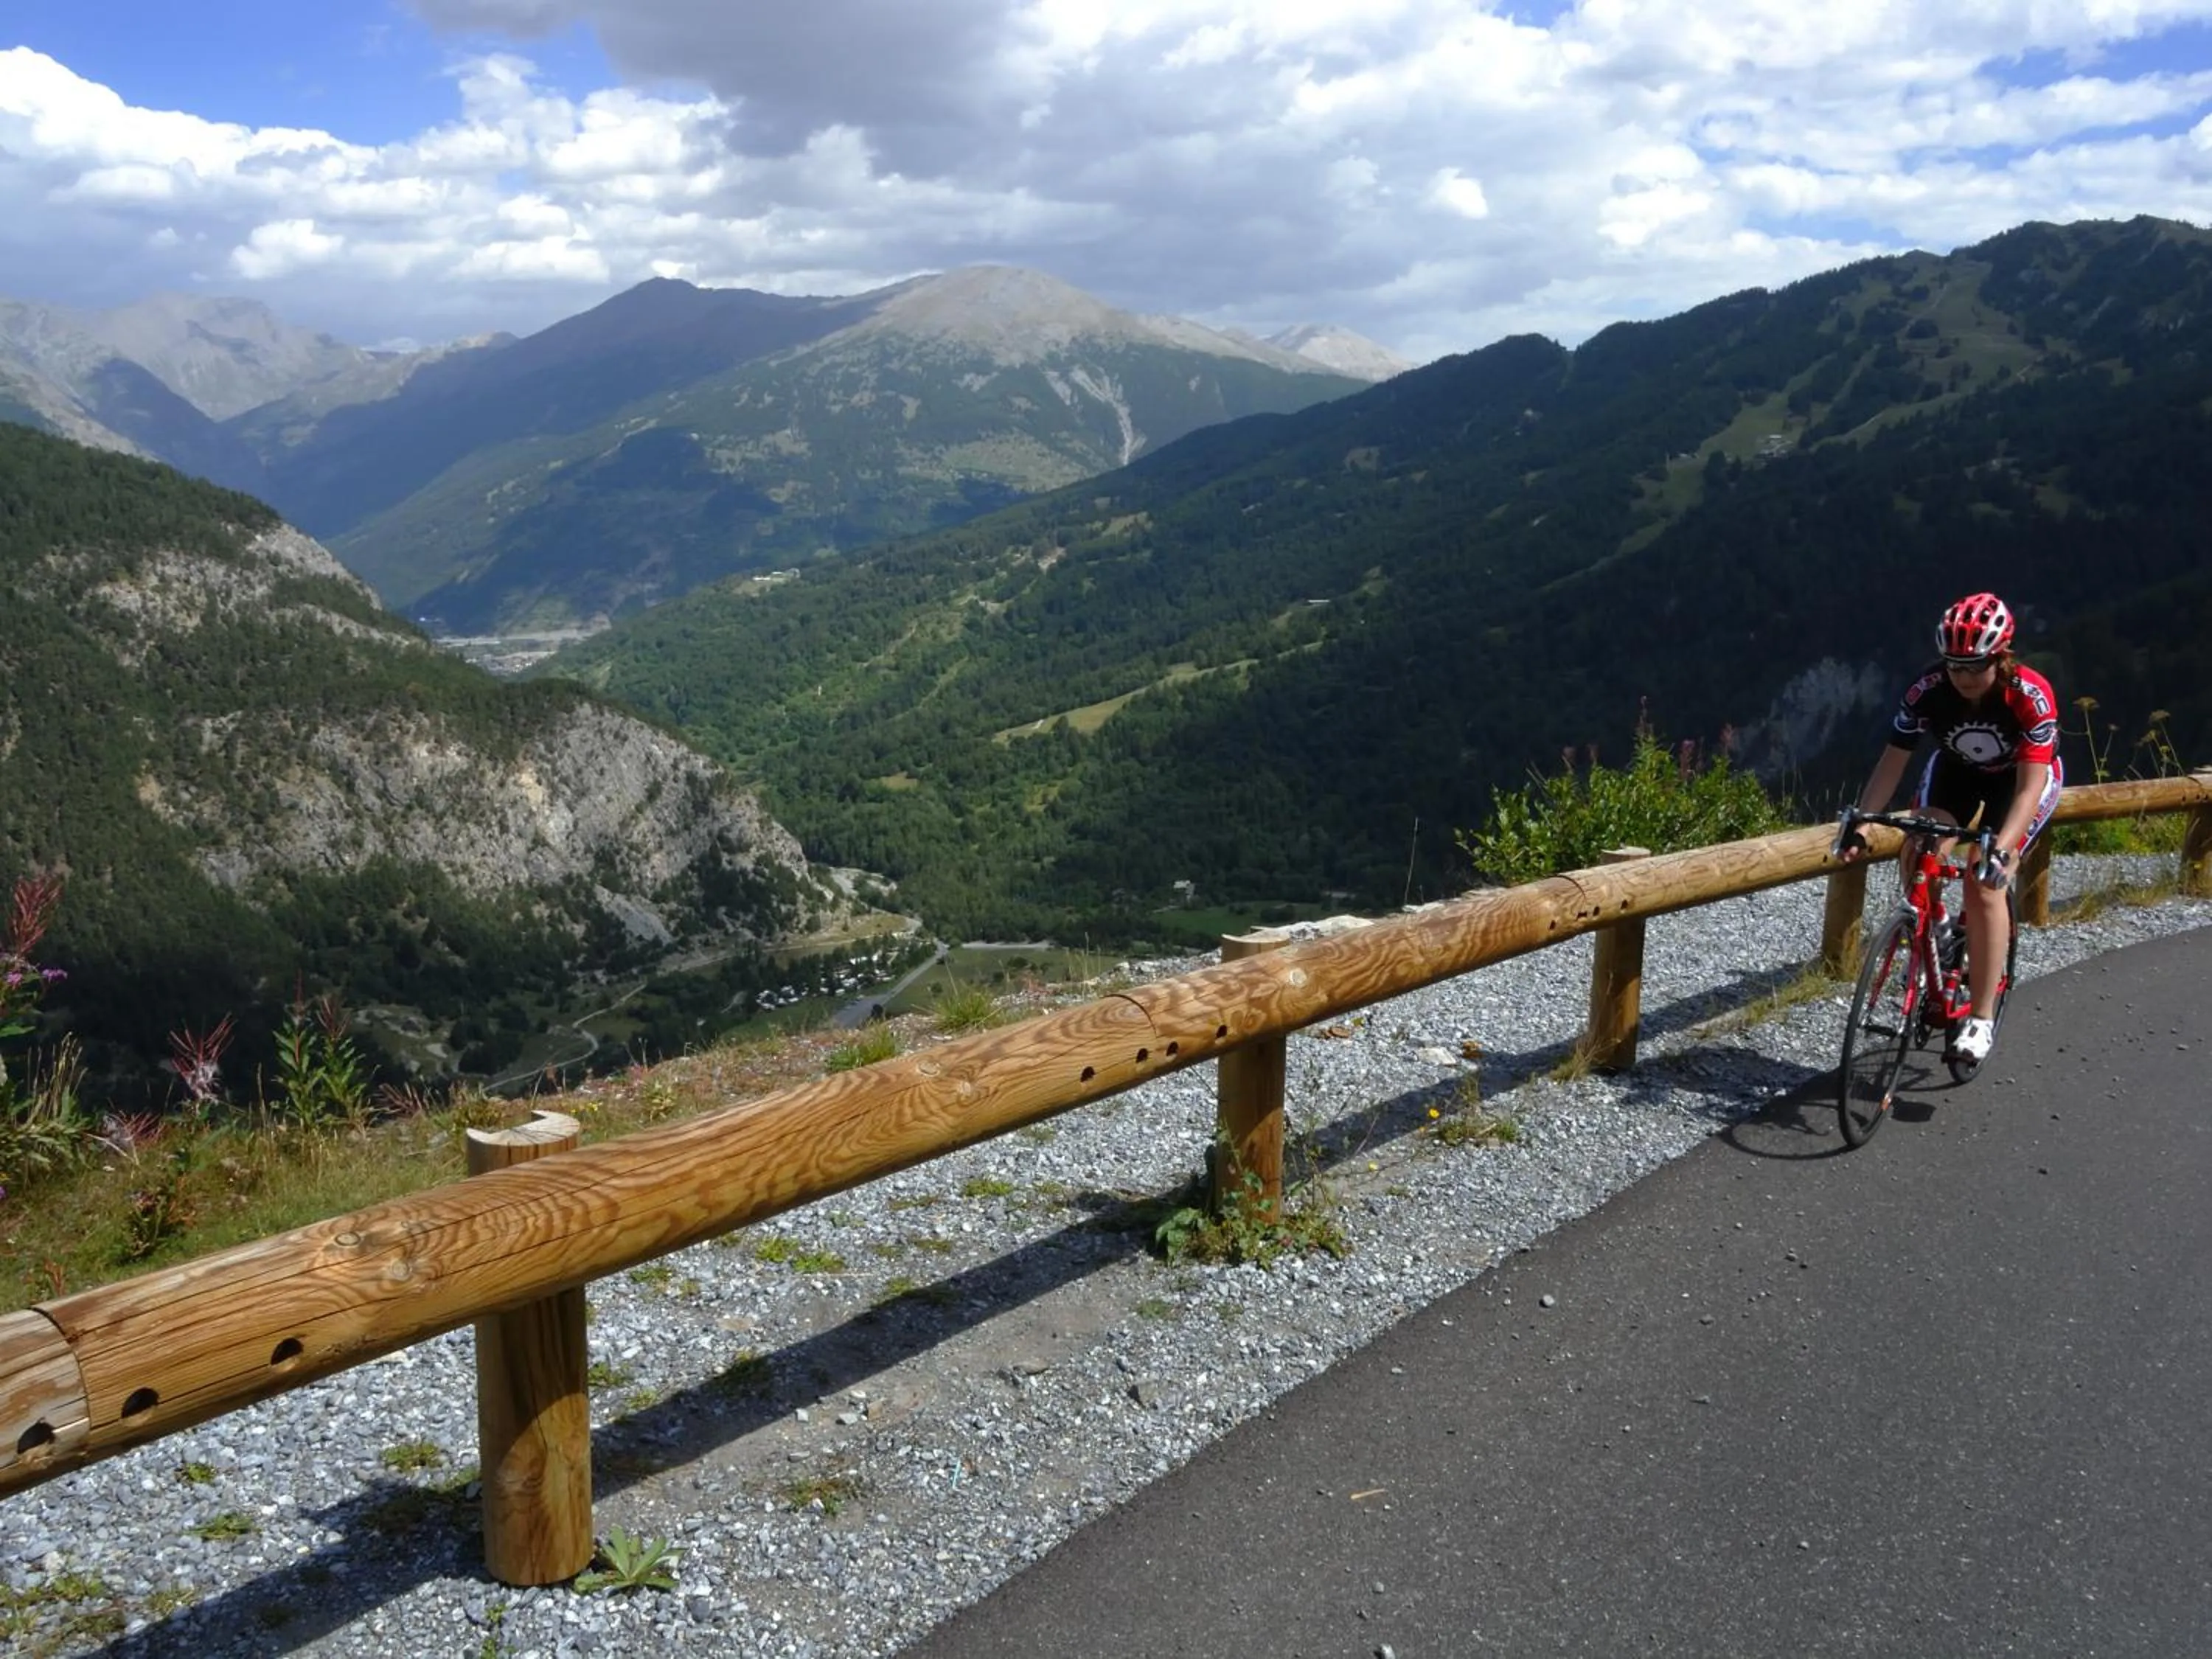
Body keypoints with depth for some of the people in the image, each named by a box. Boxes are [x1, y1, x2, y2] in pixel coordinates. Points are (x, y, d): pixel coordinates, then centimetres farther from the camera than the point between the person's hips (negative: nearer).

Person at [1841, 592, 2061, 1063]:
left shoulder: (2031, 695, -35)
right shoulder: (1927, 689, -28)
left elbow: (2030, 785, -38)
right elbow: (1892, 763, -23)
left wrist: (2002, 849, -51)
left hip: (2020, 778, -3)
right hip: (1957, 768, 3)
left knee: (1985, 884, -19)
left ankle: (1982, 1018, -11)